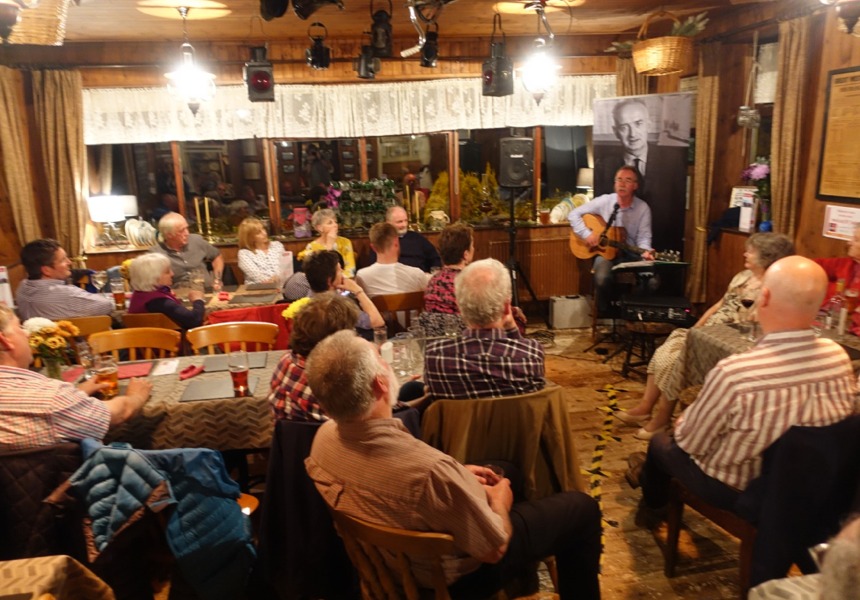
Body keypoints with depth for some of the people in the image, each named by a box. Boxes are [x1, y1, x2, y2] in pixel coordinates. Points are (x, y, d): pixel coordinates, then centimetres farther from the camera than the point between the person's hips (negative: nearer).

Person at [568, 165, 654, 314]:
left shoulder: (643, 208, -2)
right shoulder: (604, 201, -4)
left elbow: (643, 236, -7)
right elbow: (574, 214, -2)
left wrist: (645, 252, -29)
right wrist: (587, 234, -15)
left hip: (630, 254, 1)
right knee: (602, 279, -34)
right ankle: (604, 314, -6)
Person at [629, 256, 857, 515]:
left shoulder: (734, 373, -38)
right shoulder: (839, 356, -19)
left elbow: (690, 442, -22)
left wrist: (681, 423, 2)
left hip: (734, 490, -5)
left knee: (661, 442, 23)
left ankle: (654, 500, 54)